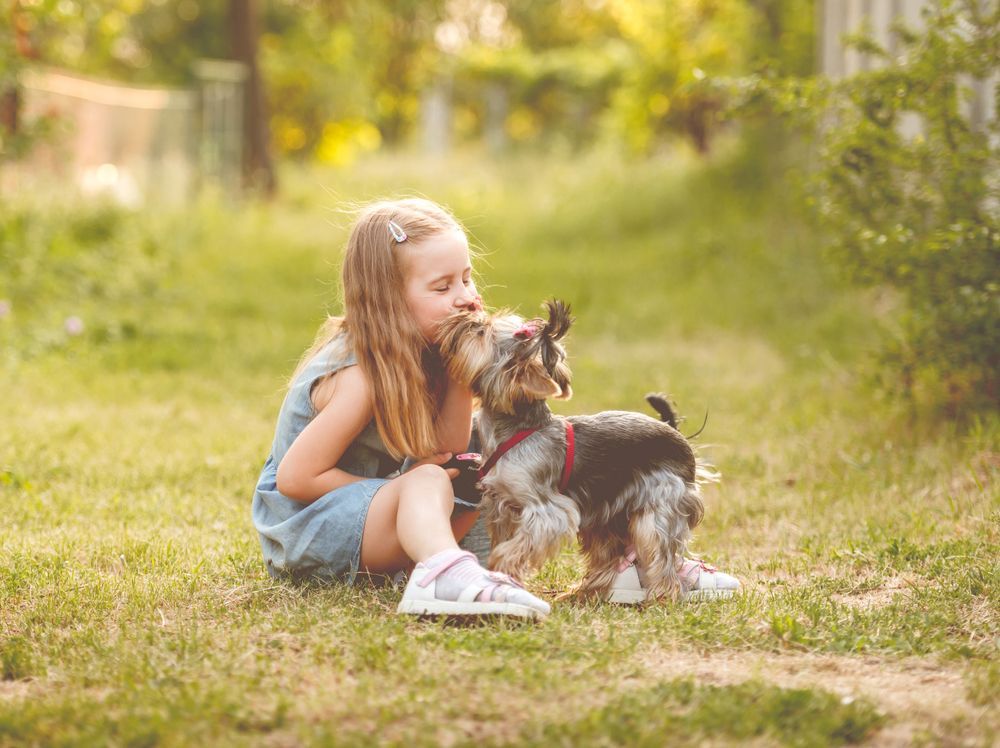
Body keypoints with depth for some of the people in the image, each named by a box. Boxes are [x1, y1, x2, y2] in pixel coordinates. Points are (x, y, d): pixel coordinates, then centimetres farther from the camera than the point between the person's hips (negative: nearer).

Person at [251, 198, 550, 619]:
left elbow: (449, 448, -1)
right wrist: (410, 487, -20)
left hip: (364, 505, 10)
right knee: (429, 482, -33)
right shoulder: (361, 377, -25)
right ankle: (447, 579, -63)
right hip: (304, 525, -10)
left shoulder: (418, 356, 1)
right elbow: (294, 478, -26)